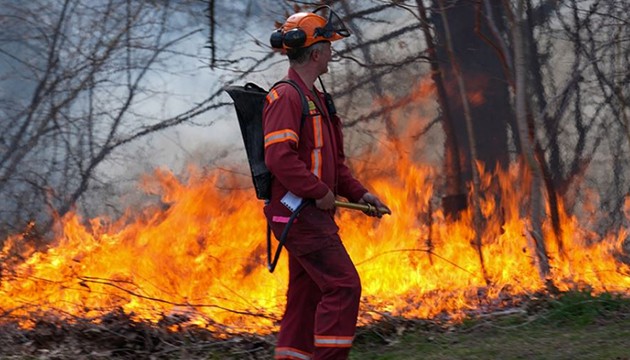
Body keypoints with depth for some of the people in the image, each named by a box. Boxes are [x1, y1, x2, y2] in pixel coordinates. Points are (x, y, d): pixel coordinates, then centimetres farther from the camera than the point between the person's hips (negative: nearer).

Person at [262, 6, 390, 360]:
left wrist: (360, 193, 12)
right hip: (297, 211, -10)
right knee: (343, 285, -15)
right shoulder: (286, 97, -13)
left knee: (308, 295, 10)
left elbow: (332, 162, 25)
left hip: (313, 214, 10)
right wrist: (320, 192, -19)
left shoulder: (315, 99, 20)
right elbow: (279, 157, -25)